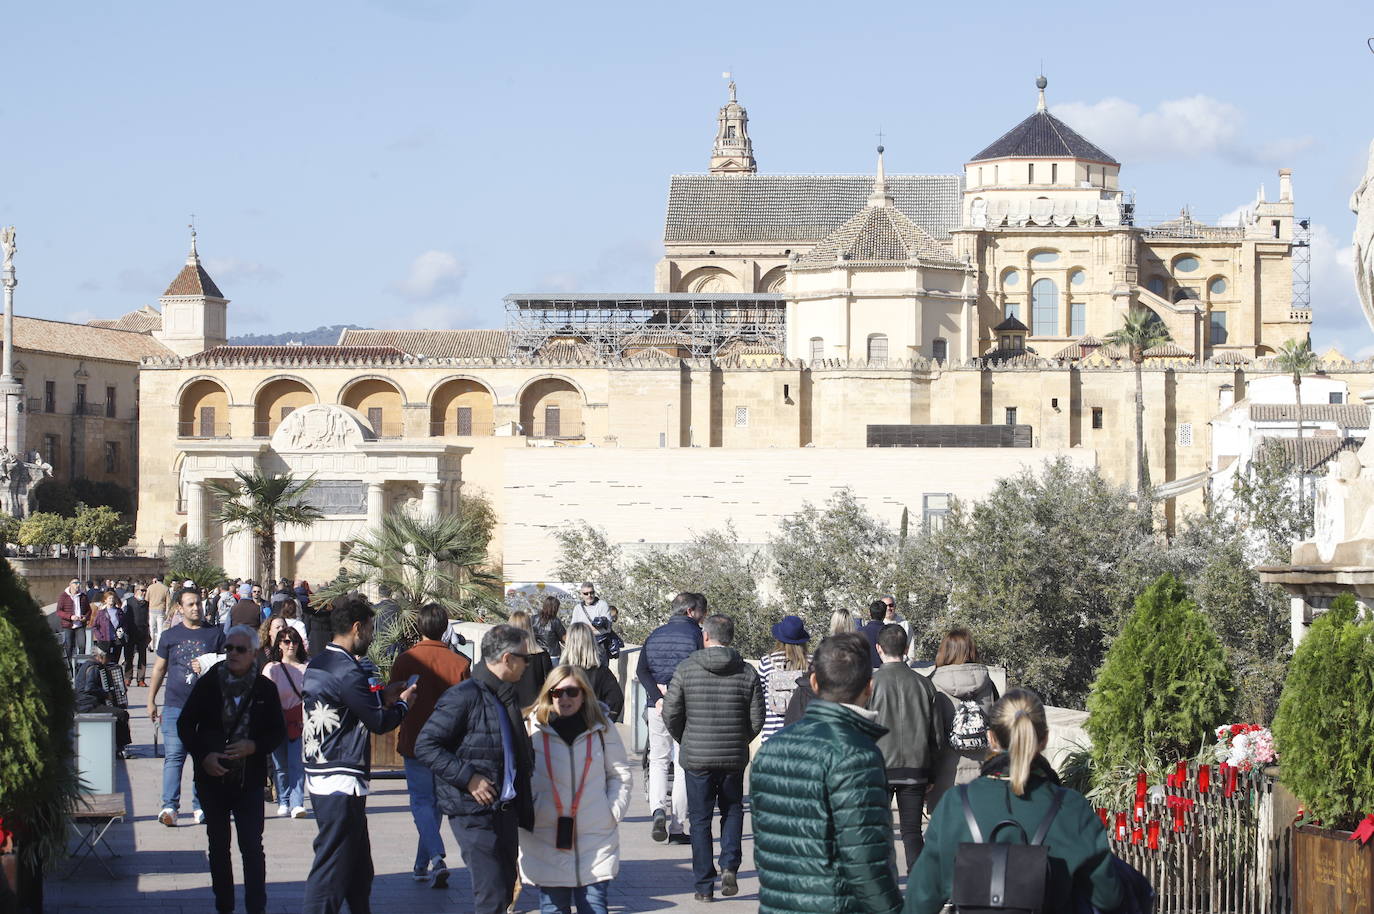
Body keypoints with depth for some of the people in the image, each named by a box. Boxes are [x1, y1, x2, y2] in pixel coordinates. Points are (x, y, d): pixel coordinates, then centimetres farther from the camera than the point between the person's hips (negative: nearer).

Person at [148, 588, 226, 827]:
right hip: (175, 706, 0)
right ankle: (170, 806, -12)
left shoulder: (215, 634, 9)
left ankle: (200, 806, 12)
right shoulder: (170, 636, 11)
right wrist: (151, 700, 15)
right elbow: (159, 668, 17)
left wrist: (209, 670, -10)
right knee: (173, 756, -8)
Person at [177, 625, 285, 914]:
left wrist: (254, 746, -14)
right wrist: (203, 756, -10)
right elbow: (185, 724, 4)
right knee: (218, 846, 10)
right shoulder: (208, 684, 1)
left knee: (252, 847, -7)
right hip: (212, 777, 1)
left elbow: (278, 732, 5)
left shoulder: (265, 689, 0)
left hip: (249, 780, -1)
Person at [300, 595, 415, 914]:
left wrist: (382, 696, 20)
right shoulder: (346, 671, -18)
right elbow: (379, 722, -13)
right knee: (332, 868, -7)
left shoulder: (318, 664, 11)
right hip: (342, 781, -10)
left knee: (358, 866, 18)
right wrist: (403, 703, 5)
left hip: (318, 777, 10)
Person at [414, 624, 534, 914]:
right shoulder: (463, 697, -14)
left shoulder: (506, 696, 14)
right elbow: (425, 746, -17)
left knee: (504, 891, 13)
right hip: (475, 813, -9)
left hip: (505, 810, 9)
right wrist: (468, 777, -20)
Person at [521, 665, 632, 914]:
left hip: (596, 839, 1)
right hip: (546, 836, -1)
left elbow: (620, 773, 13)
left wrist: (614, 811, 1)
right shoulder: (533, 729, -1)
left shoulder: (601, 729, 5)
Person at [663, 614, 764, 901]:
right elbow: (757, 719, 0)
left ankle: (704, 885, 8)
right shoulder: (747, 672, -2)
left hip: (696, 757, -1)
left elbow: (670, 714, -4)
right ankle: (729, 866, 1)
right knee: (732, 810, 20)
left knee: (700, 819, 7)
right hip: (734, 758, 1)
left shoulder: (686, 669, -6)